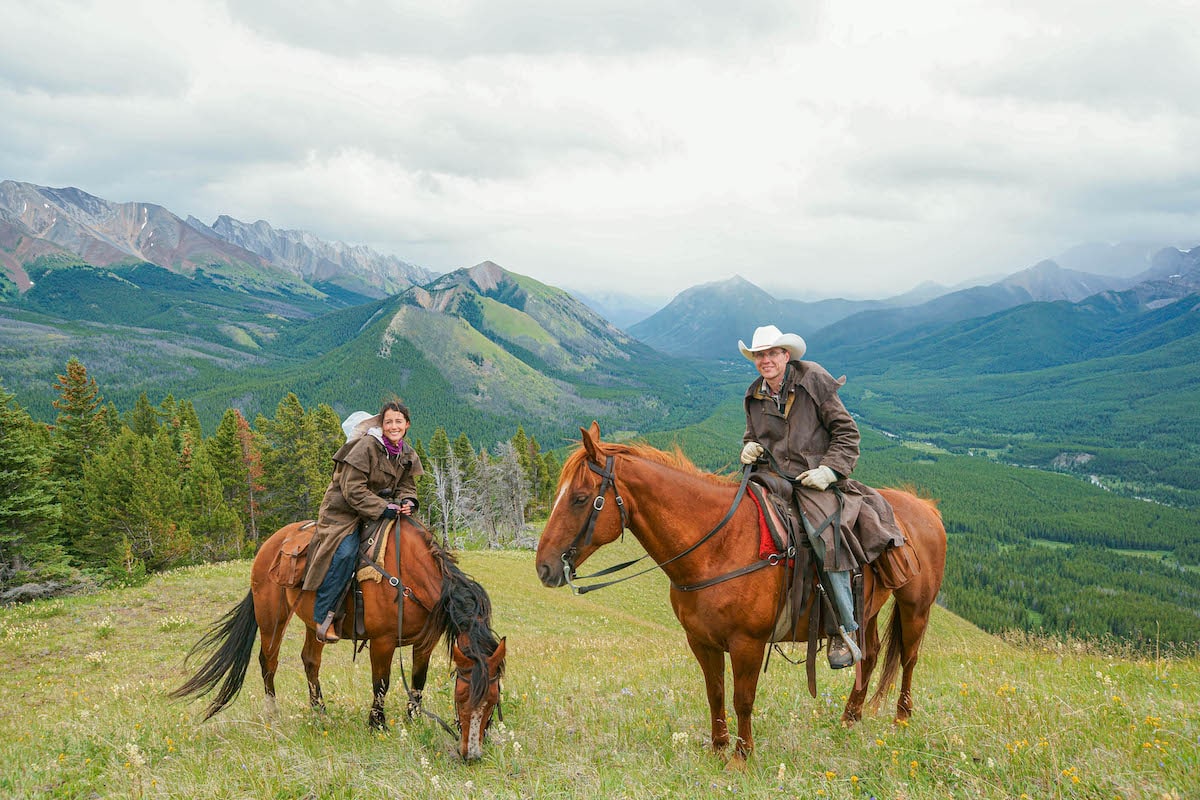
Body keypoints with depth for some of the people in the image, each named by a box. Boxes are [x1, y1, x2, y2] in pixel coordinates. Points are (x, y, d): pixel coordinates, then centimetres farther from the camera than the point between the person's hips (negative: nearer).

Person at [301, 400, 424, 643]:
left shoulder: (407, 454, 3)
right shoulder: (366, 446, -20)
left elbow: (406, 486, 10)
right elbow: (353, 489, -22)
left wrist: (407, 501, -14)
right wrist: (382, 508, -27)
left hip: (379, 510, 8)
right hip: (344, 509, -7)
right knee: (345, 552, -28)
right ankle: (323, 615, -18)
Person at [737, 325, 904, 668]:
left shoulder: (814, 382, -2)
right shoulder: (754, 397, 12)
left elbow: (846, 432, -1)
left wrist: (830, 469, -13)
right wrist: (750, 448, 2)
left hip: (815, 481, -5)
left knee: (828, 539, -27)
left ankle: (843, 630, -14)